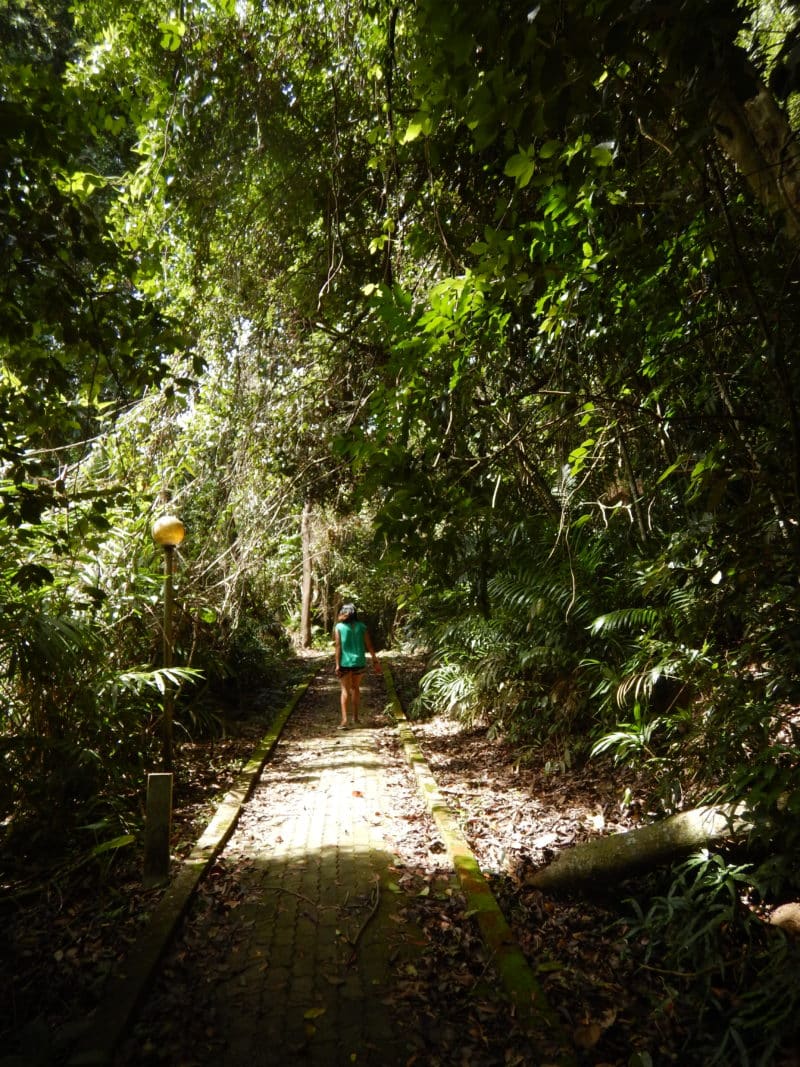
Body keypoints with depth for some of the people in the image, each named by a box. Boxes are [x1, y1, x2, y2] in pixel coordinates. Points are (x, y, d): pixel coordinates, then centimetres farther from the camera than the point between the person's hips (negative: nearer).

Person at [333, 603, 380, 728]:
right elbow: (369, 646, 2)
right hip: (359, 661, 2)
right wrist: (375, 661, 9)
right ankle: (355, 716, 25)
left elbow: (338, 647, -9)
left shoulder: (338, 627, -3)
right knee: (356, 688, 19)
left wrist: (337, 665, -9)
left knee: (345, 690, 2)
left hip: (345, 662, -2)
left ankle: (344, 719, -9)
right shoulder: (361, 626, 3)